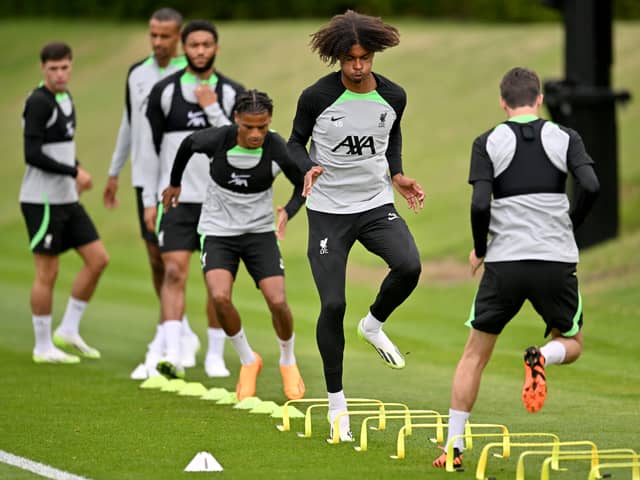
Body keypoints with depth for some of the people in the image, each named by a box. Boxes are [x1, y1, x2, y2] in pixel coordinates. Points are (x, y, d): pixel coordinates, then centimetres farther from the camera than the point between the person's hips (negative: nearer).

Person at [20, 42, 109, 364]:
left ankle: (69, 331, 14)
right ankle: (43, 347, 7)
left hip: (67, 199, 9)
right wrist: (74, 172, -16)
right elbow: (32, 154, -21)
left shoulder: (65, 98, 12)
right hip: (42, 200, -9)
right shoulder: (38, 102, -15)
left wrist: (76, 173, 6)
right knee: (47, 272, -3)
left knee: (98, 259, 6)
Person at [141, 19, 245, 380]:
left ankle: (216, 355, 15)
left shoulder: (232, 93, 2)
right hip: (176, 198, -1)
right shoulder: (164, 91, 2)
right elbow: (151, 147, 6)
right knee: (174, 272, -12)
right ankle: (173, 354, -19)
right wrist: (149, 200, 4)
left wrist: (212, 110, -15)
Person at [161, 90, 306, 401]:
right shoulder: (216, 140, -19)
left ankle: (288, 361, 17)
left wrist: (288, 212, -19)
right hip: (218, 232, 0)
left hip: (260, 232, 0)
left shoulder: (279, 150, -18)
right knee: (220, 297, -23)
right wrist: (175, 184, 19)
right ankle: (248, 361, 3)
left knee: (278, 302, -14)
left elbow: (303, 185, 1)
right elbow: (188, 144, 6)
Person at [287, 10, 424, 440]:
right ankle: (336, 399, 10)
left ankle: (374, 325, 7)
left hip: (377, 204, 2)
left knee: (409, 267, -25)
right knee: (333, 304, -6)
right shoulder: (317, 98, -12)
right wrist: (308, 168, -18)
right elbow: (296, 141, 2)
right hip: (328, 211, -2)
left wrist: (397, 175, 4)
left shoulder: (393, 97, -2)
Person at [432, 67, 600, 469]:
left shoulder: (488, 143, 2)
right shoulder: (565, 138, 4)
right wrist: (569, 228, 8)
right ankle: (541, 358, -16)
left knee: (475, 355, 13)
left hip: (504, 261, 0)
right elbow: (591, 187, -10)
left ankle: (454, 447, 8)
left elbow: (480, 205, -8)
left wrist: (479, 249, 9)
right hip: (557, 260, 0)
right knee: (571, 345, 21)